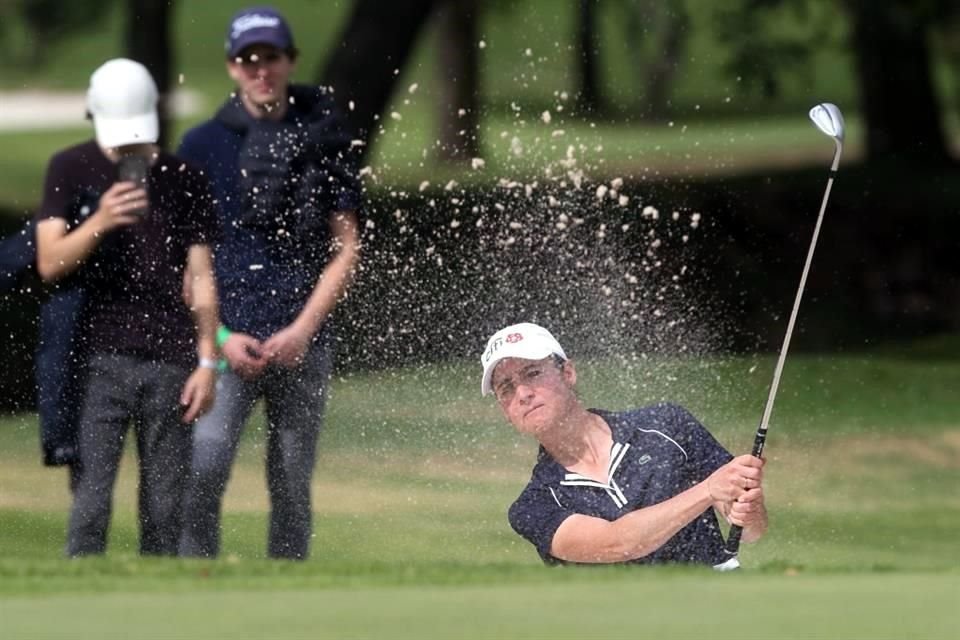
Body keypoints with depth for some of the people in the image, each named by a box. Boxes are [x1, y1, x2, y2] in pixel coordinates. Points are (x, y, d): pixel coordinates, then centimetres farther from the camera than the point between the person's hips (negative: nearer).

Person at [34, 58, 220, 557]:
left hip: (170, 363, 2)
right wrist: (100, 223, -19)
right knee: (90, 503, -9)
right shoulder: (70, 170, 5)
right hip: (99, 360, -2)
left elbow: (201, 280, 9)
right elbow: (49, 264, -2)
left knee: (165, 508, 2)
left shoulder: (184, 180, 9)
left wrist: (207, 361, 1)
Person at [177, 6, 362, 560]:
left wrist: (301, 332, -5)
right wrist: (219, 337, -5)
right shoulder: (203, 146, 7)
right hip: (227, 341, -1)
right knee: (201, 473, -16)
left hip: (304, 343, 1)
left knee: (292, 486, 3)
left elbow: (346, 248, 7)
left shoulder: (324, 142, 8)